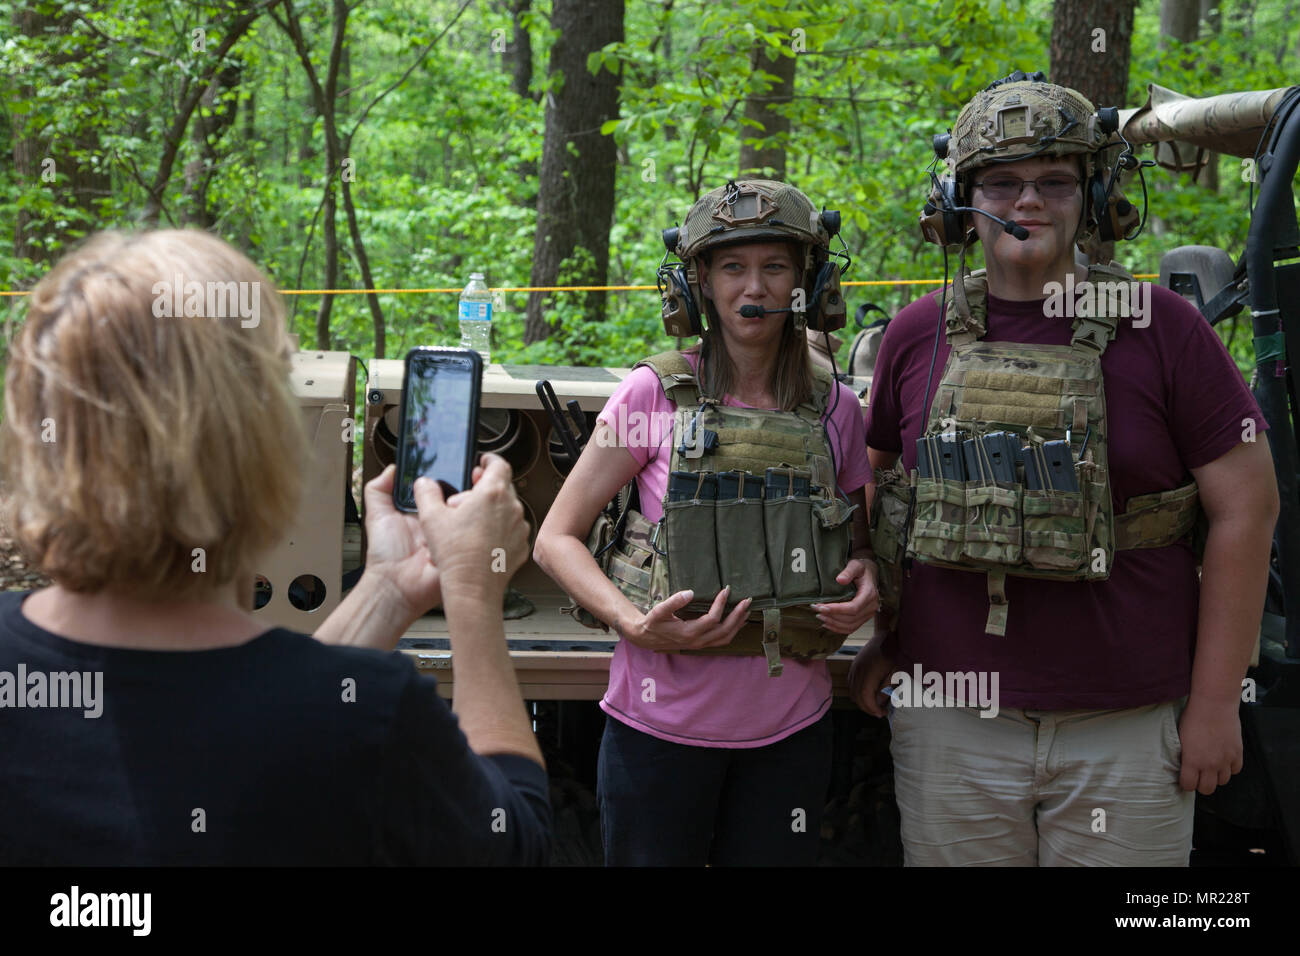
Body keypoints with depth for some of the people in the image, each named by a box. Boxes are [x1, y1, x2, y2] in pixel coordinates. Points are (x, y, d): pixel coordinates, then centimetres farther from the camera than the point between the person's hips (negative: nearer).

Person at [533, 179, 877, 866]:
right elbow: (555, 539, -3)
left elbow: (858, 544, 18)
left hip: (790, 727, 3)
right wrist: (635, 624, -19)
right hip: (662, 723, -2)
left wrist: (866, 580, -5)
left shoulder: (835, 411, 3)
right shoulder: (654, 395, -6)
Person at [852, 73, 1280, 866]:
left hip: (1127, 730, -2)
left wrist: (1216, 701, -5)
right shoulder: (917, 337, 4)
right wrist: (884, 637, 11)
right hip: (951, 721, 2)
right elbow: (885, 495, 16)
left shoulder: (1163, 330, -4)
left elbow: (1247, 505, -4)